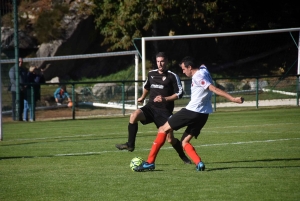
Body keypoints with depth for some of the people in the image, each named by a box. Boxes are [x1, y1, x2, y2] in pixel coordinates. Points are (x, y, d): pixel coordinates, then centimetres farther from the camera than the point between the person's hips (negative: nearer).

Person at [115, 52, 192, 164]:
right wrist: (142, 98, 41)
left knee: (170, 139, -6)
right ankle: (130, 145, -17)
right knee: (134, 116, -26)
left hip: (164, 111, -4)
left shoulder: (172, 76, -6)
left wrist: (165, 99, -17)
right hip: (150, 107, 4)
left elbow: (179, 93, -7)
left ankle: (183, 156, 22)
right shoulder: (151, 74, 10)